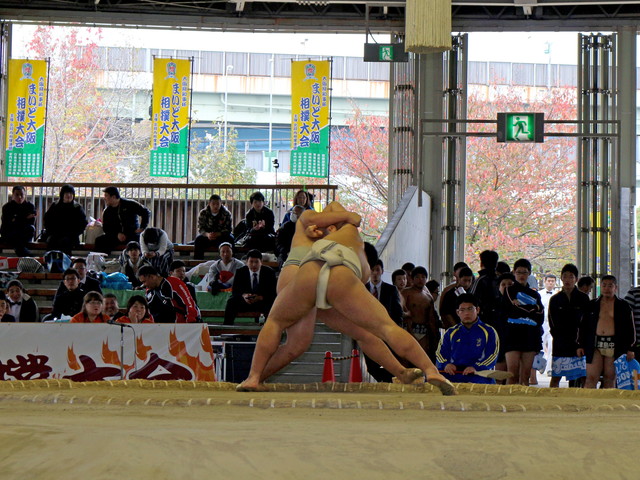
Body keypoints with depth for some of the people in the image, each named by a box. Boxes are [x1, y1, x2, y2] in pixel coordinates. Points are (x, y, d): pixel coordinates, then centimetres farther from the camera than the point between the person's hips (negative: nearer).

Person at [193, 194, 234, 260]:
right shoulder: (203, 213, -7)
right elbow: (201, 229, -8)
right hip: (207, 237, 1)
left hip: (221, 236, 0)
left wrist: (218, 234, -32)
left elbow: (228, 229, -13)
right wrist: (207, 234, -31)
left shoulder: (226, 214, -9)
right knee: (198, 240, -28)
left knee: (230, 239, -30)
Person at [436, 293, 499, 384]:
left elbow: (492, 356, 1)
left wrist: (476, 367, -19)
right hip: (453, 374, 3)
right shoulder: (451, 333, 23)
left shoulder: (489, 331, 12)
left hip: (479, 375, -3)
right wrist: (446, 364, -8)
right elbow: (440, 353, 17)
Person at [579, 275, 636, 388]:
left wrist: (630, 349, 0)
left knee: (610, 379, 2)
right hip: (595, 346, 1)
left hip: (614, 347, -1)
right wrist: (580, 345, 5)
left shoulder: (623, 306, 8)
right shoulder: (592, 305, 12)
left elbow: (630, 328, 7)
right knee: (591, 378, -6)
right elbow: (583, 326, 13)